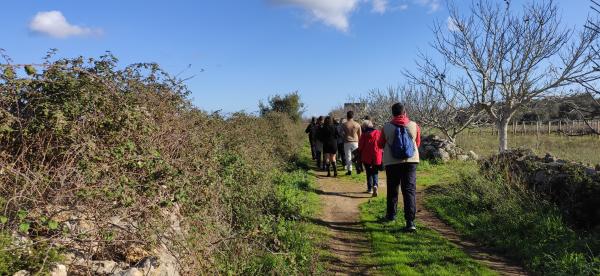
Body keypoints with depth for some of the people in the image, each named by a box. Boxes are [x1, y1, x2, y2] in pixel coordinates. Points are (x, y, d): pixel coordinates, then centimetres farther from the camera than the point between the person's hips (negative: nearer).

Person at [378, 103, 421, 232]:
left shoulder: (386, 127, -5)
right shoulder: (414, 126, -2)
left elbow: (380, 144, 7)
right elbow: (417, 143, 11)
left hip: (392, 162, 0)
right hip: (410, 161, 0)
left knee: (392, 189, 16)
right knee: (410, 190, -2)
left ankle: (391, 214, 30)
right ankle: (410, 221, -10)